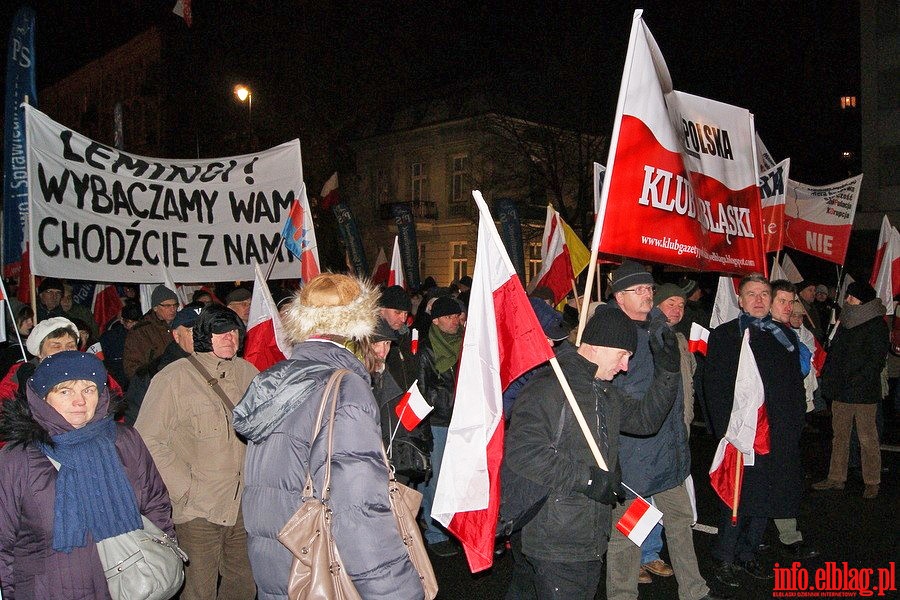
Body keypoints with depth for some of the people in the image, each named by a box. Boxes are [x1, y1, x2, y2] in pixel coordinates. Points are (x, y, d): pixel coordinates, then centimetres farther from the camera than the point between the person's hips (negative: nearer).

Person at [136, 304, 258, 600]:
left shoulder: (247, 373, 8)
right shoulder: (174, 377, -10)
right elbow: (148, 440, -13)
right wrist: (184, 488, -14)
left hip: (243, 506, 5)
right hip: (198, 511, -5)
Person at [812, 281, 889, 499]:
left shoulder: (877, 326, -7)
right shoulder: (845, 322, 14)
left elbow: (876, 359, -12)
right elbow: (834, 351, 19)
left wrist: (857, 381, -18)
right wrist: (828, 378, 10)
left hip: (864, 392, -7)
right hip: (841, 391, 7)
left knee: (867, 438, 1)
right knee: (839, 436, 11)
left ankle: (872, 483, 12)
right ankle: (836, 479, 19)